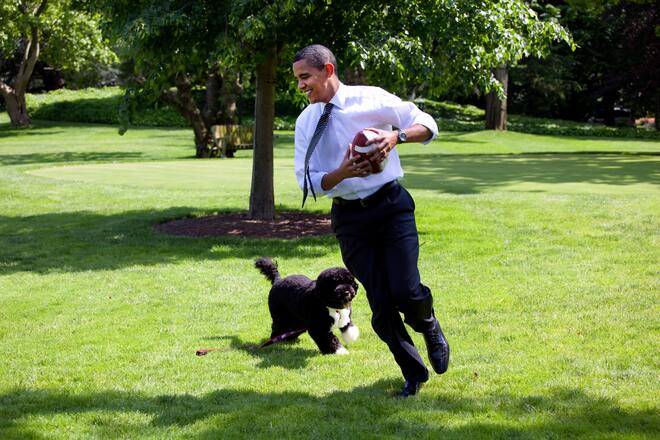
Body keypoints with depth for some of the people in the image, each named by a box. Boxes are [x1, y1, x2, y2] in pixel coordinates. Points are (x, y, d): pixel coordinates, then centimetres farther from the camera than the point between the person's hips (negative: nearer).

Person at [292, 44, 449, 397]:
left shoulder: (372, 100, -4)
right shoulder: (305, 122, 4)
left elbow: (428, 125, 1)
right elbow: (308, 181, 2)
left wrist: (397, 135, -21)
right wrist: (343, 172, -18)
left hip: (391, 206, -2)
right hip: (349, 218, 3)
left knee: (406, 292, -14)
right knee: (381, 304, 2)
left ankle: (430, 328, 23)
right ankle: (413, 373, 21)